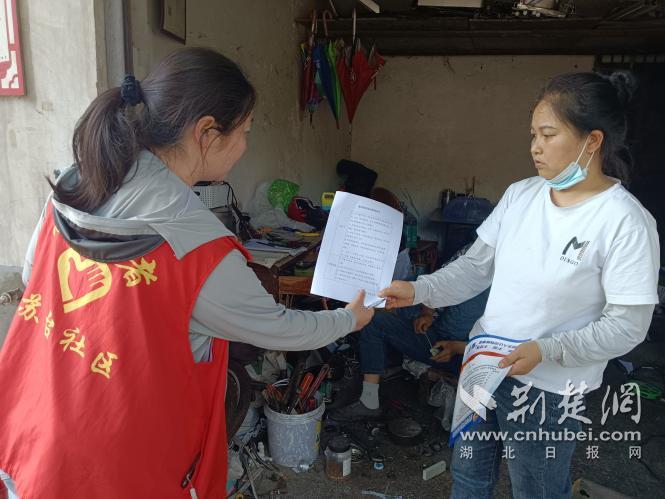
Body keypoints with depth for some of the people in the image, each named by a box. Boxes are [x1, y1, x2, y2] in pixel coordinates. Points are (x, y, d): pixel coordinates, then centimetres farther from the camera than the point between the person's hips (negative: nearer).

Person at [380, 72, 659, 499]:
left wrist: (546, 350, -27)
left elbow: (628, 324, -16)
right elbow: (477, 267, 1)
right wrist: (418, 291, -11)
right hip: (484, 363, 6)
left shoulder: (626, 222, -18)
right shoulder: (521, 194, -1)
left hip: (548, 388, -5)